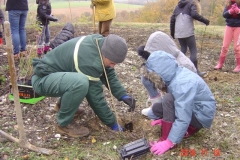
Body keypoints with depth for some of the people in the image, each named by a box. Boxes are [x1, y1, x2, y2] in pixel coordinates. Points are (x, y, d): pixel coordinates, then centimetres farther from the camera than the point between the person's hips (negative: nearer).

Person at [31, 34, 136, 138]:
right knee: (81, 82, -36)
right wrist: (112, 123, -14)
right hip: (42, 79, -9)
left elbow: (109, 75, 4)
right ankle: (64, 123, -12)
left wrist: (123, 96, -8)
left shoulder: (101, 43, -7)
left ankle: (65, 103, 16)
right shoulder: (90, 61, -32)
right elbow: (95, 96, -24)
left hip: (60, 74, 9)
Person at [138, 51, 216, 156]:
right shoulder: (175, 74, -4)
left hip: (202, 115, -9)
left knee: (168, 99, -27)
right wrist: (165, 118, 10)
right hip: (190, 107, 9)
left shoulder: (182, 84, -31)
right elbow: (177, 104, 11)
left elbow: (183, 118, -33)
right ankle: (191, 127, 5)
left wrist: (169, 142, -30)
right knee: (156, 108, 3)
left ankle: (166, 139, -17)